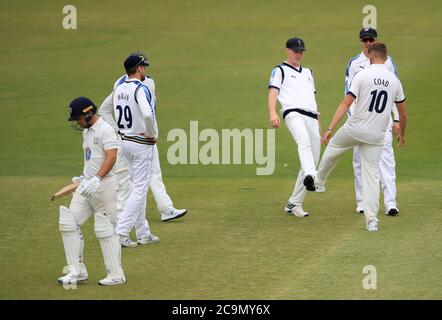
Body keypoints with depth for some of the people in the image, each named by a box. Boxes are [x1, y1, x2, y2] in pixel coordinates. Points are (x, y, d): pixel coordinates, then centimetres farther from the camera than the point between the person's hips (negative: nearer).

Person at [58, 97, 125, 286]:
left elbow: (111, 158, -23)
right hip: (87, 185, 9)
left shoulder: (105, 130, -13)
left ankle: (116, 275, 4)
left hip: (103, 185, -9)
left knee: (105, 228, -5)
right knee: (68, 223, 1)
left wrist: (97, 179, -32)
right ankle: (77, 272, 4)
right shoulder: (87, 132, 16)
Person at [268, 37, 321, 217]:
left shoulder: (308, 72, 32)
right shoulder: (280, 71, 13)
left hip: (312, 118, 7)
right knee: (305, 144, -35)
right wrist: (272, 113, -22)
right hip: (293, 113, -7)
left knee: (313, 160, 1)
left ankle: (294, 204, 7)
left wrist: (319, 125, 27)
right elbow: (273, 92, -3)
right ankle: (312, 178, -60)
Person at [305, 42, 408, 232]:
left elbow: (346, 104, -15)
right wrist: (402, 134, 28)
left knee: (333, 147, 28)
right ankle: (372, 220, -3)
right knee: (371, 173, 6)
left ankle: (318, 181, 44)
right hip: (377, 136, 3)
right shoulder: (395, 81, 2)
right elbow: (403, 113, 11)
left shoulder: (362, 75, -9)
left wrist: (330, 129, -16)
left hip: (355, 129, -2)